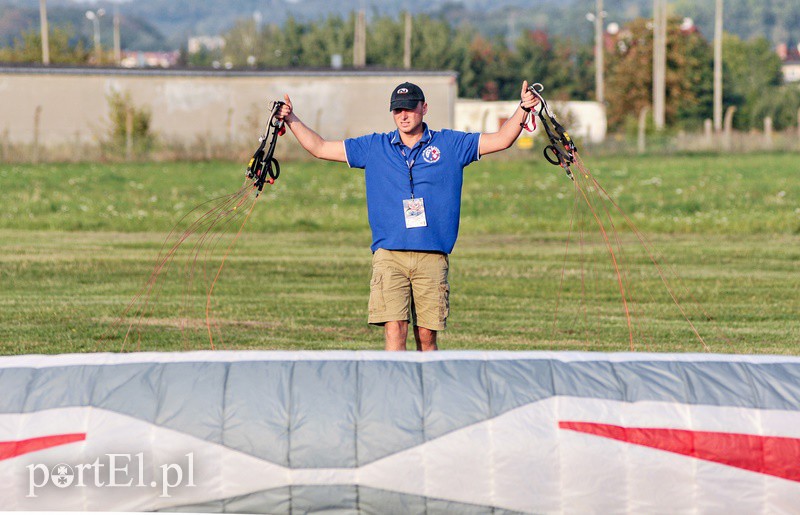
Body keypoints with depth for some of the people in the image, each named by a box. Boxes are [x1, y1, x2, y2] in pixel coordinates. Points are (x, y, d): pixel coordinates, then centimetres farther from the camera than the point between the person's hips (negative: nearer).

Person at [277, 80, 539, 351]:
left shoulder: (450, 144, 10)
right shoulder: (374, 147, 12)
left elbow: (501, 140, 9)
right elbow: (320, 148, 17)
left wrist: (522, 109, -4)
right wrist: (292, 121, 8)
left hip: (432, 257, 0)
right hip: (389, 255, 0)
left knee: (426, 335, 2)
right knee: (394, 331, -14)